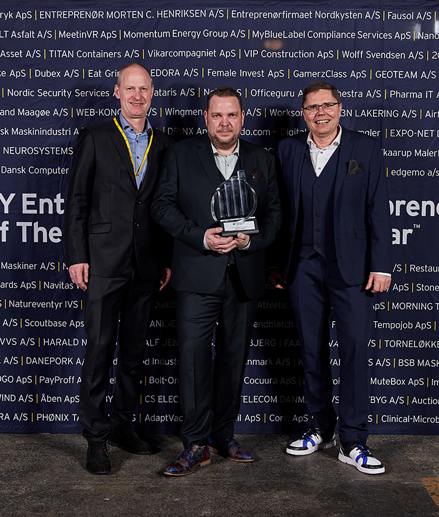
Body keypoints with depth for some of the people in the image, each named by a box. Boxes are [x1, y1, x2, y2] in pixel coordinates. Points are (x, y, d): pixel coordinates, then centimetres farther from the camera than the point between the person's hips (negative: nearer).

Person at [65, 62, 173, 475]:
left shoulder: (163, 145, 12)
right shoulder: (94, 138, 3)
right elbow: (77, 201, 0)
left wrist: (168, 260, 7)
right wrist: (76, 256, -7)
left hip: (147, 265, 4)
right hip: (104, 261, -3)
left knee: (134, 350, 11)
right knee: (100, 348, -2)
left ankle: (122, 424, 25)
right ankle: (95, 436, 9)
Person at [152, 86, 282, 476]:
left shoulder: (262, 161, 12)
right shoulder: (181, 155, 6)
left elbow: (274, 213, 10)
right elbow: (163, 205, 0)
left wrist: (251, 239, -10)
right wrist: (201, 237, -13)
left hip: (245, 277, 3)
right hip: (197, 273, -2)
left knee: (234, 356, 9)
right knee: (194, 354, -8)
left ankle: (224, 434, 23)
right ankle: (196, 444, 1)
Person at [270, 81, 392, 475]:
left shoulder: (366, 148, 3)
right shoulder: (288, 150, 9)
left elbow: (378, 210, 0)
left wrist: (381, 265, -6)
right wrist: (277, 264, 5)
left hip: (351, 267, -2)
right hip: (304, 268, 3)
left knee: (355, 350, -4)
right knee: (313, 352, 10)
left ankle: (353, 442, 6)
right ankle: (321, 428, 25)